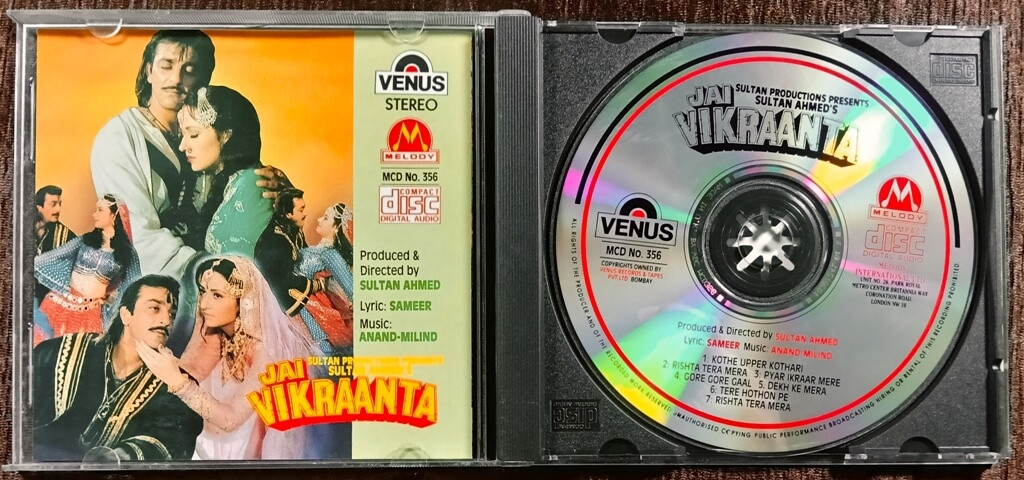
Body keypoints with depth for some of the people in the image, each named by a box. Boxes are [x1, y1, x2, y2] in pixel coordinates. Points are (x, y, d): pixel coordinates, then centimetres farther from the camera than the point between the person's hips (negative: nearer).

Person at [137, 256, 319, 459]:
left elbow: (230, 419, -27)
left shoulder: (267, 348, -23)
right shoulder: (213, 336, -5)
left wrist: (176, 380, -34)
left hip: (259, 451, -5)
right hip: (214, 446, 5)